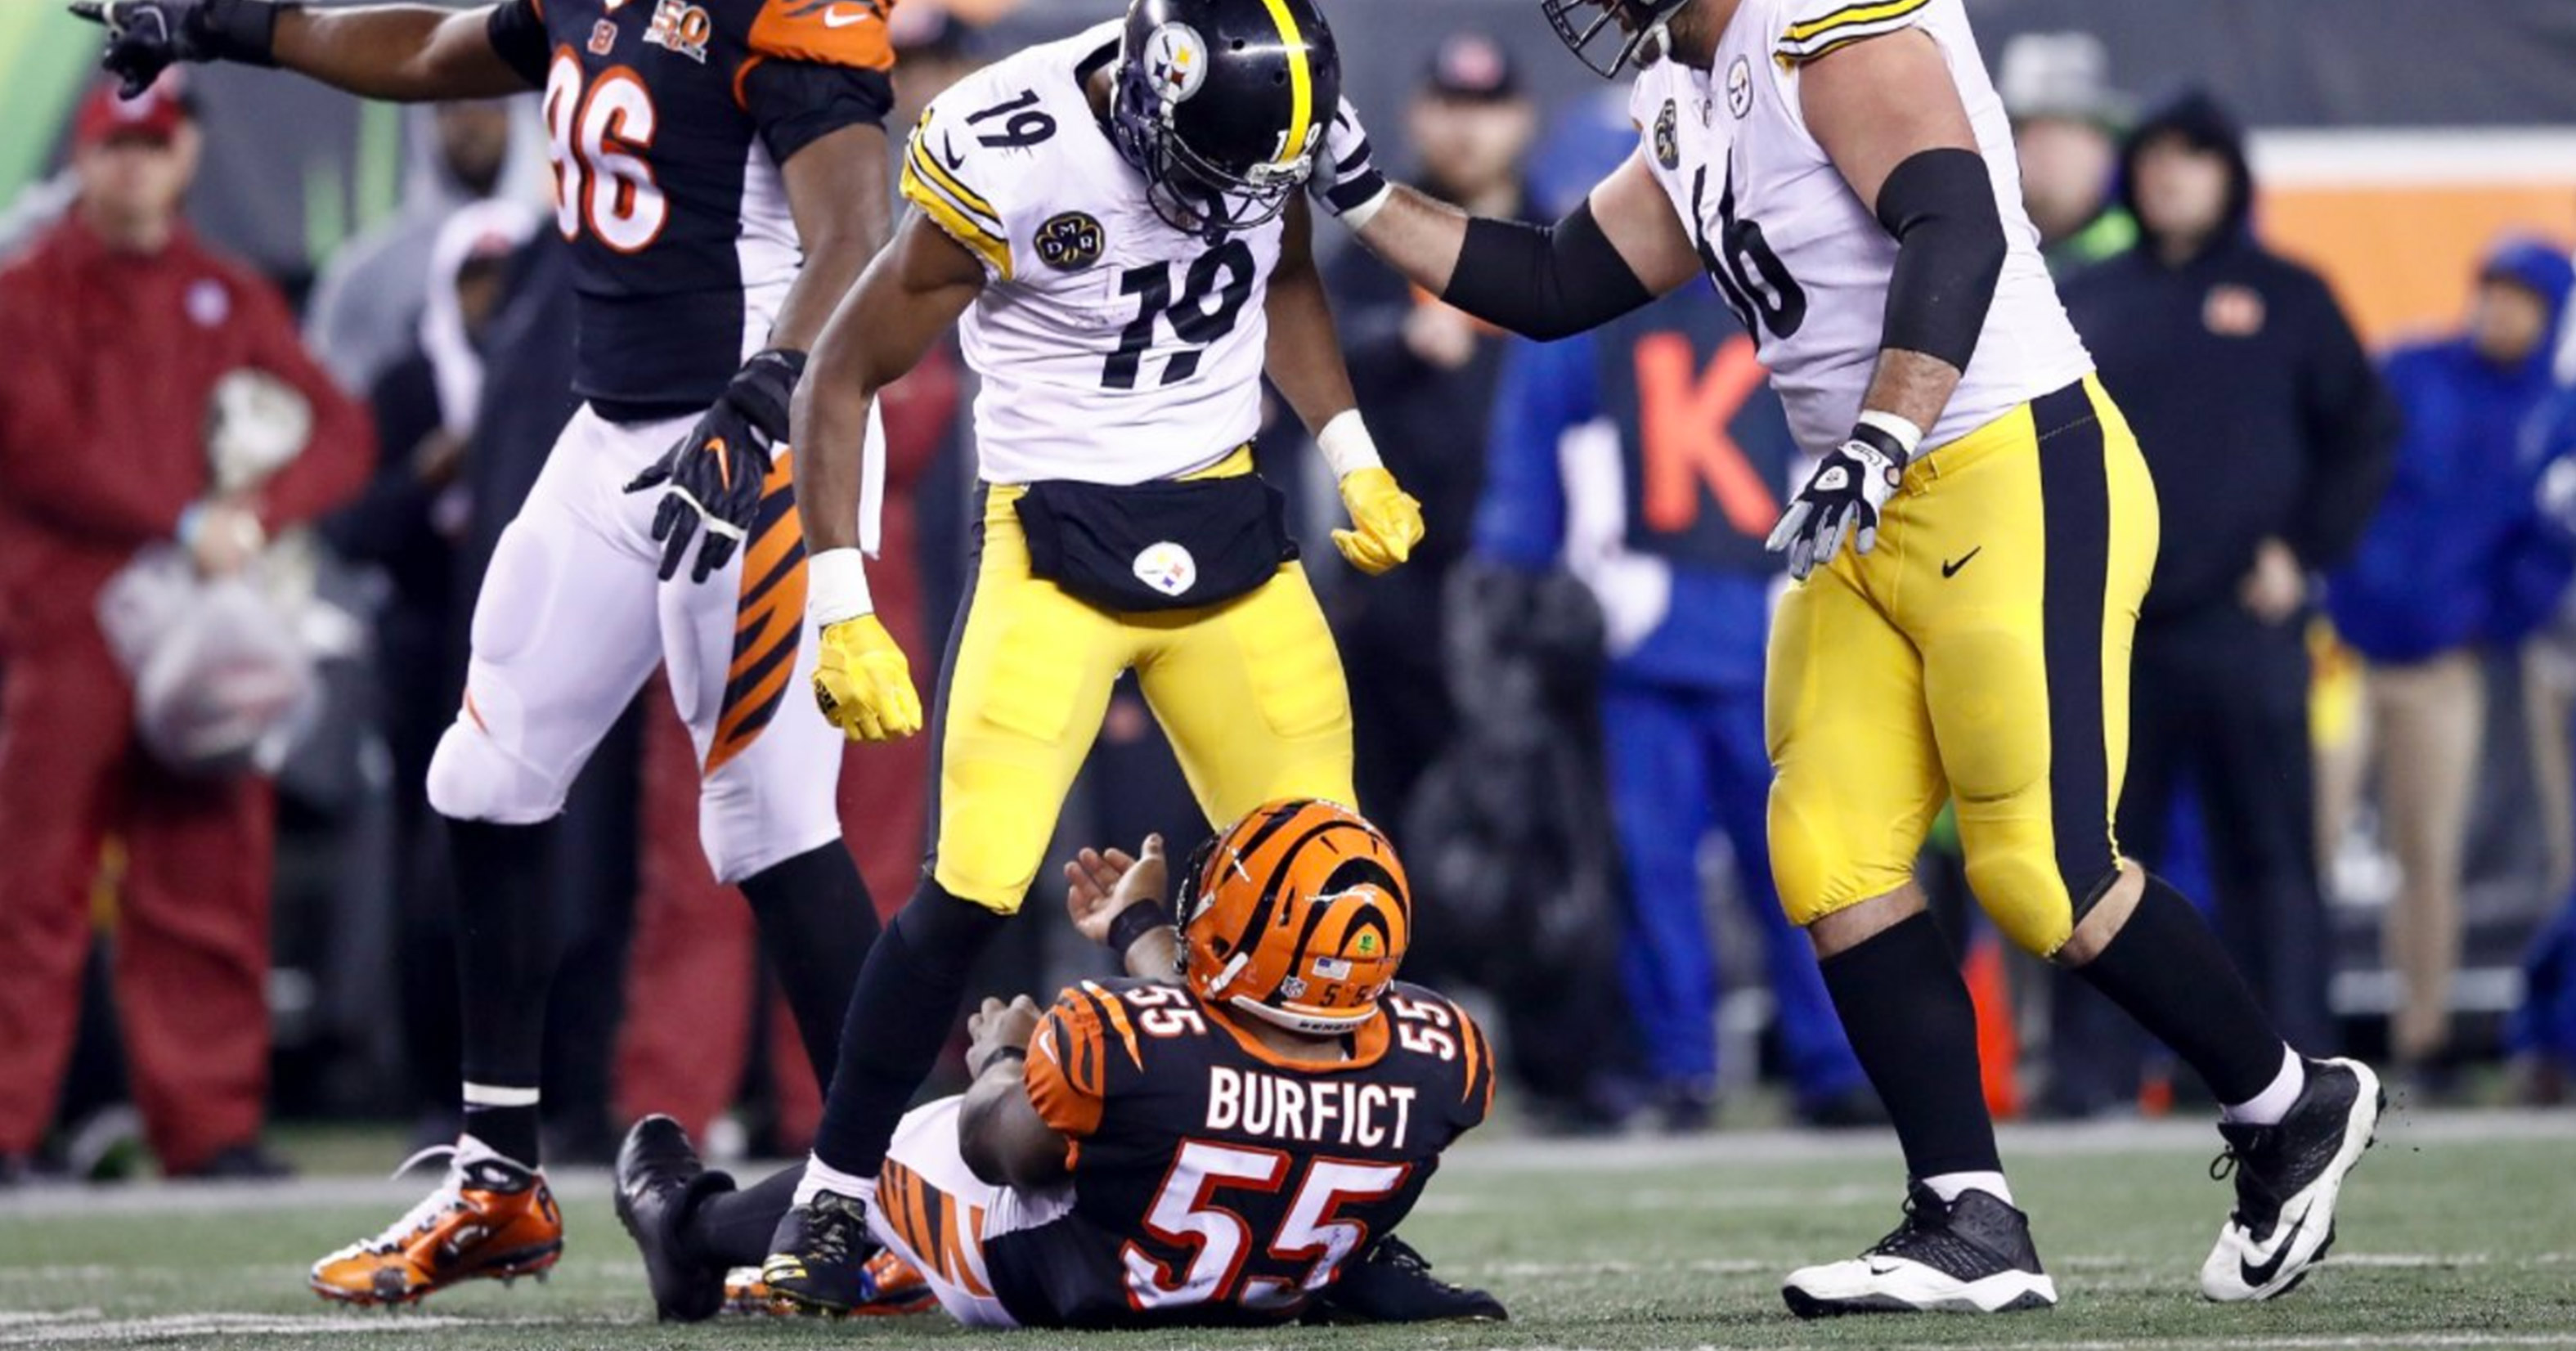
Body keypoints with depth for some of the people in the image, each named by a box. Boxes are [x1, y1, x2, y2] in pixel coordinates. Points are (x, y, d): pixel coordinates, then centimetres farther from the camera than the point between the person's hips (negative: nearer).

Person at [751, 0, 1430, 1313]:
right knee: (973, 890, -15)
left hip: (1227, 531, 5)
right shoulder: (1006, 159, -22)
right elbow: (841, 380, -11)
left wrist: (1354, 461, 8)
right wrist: (843, 613, -15)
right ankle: (832, 1201, -1)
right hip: (1057, 542, -5)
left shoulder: (1256, 119, -6)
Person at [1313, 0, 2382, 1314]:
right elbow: (1552, 288, 20)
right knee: (1831, 859, 0)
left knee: (2043, 871, -8)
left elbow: (1957, 233, -27)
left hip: (2021, 482, -10)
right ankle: (1969, 1223, 3)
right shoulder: (1699, 111, 14)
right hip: (1879, 518, 10)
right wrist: (1362, 199, 14)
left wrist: (1875, 445, -34)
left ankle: (2294, 1109, 13)